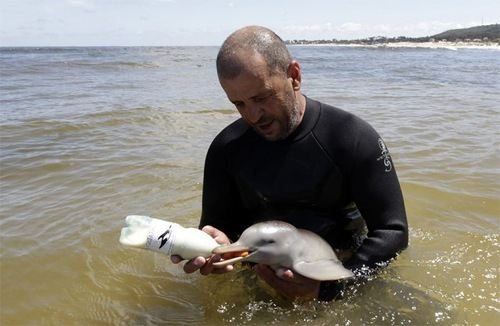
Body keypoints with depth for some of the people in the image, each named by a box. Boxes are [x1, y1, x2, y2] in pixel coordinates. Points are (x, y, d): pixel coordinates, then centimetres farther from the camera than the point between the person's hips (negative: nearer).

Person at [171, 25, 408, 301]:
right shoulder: (226, 148, -4)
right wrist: (218, 245, -24)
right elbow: (218, 224, 2)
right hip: (260, 277, 2)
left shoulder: (353, 138, -14)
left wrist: (330, 286, -30)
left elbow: (393, 231, -15)